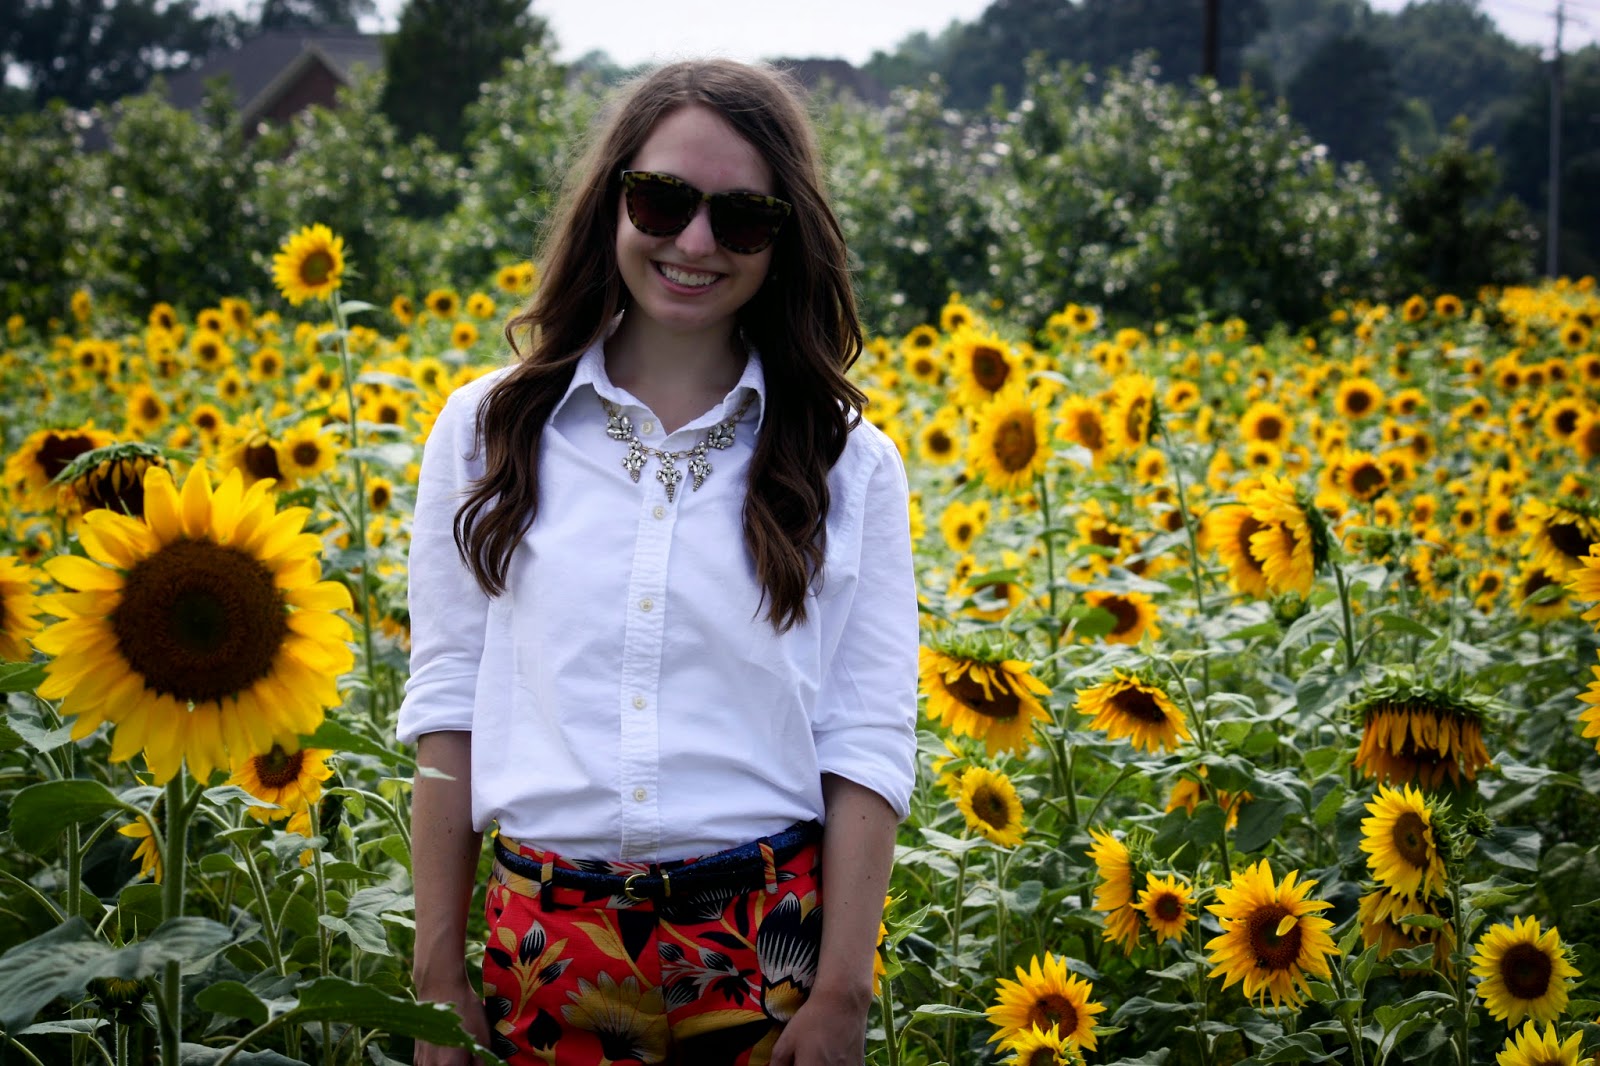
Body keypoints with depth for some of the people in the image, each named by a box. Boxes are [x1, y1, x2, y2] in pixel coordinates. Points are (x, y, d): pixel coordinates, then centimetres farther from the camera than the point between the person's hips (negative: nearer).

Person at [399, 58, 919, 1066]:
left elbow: (870, 745, -1)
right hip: (548, 941, 1)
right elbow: (449, 708, 4)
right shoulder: (485, 433, 3)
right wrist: (437, 974, 3)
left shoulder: (849, 467, 1)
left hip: (771, 942, 0)